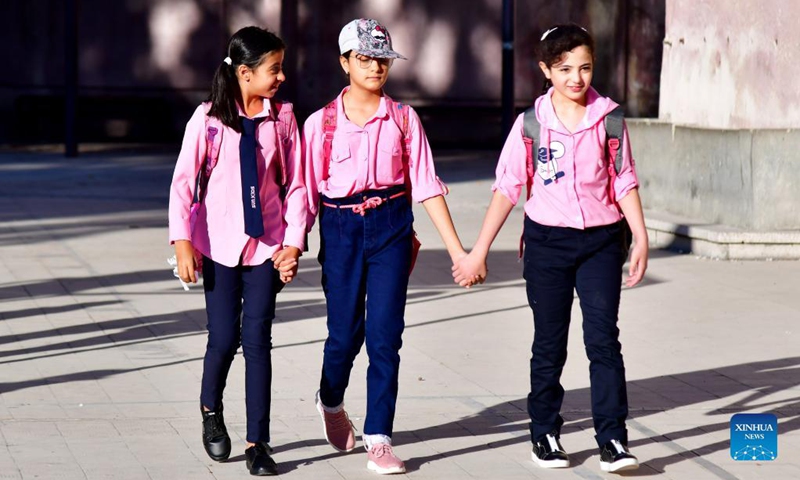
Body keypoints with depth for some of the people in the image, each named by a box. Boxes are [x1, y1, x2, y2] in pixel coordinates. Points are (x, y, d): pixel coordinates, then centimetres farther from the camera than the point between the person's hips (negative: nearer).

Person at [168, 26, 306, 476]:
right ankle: (211, 410, 32)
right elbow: (183, 182, -4)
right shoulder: (209, 118, -5)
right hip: (219, 243, -1)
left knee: (258, 340, -2)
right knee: (225, 338, 1)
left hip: (265, 244, 1)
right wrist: (182, 241, -11)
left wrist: (293, 242, -4)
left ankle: (258, 442, 3)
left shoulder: (283, 118, 0)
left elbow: (296, 185, 3)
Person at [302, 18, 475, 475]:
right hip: (340, 229, 0)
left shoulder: (403, 118, 2)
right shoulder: (322, 123, 0)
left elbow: (426, 184, 2)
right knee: (346, 331, 6)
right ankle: (331, 402, 39)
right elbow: (307, 192, 3)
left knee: (385, 333, -4)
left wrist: (456, 249, -1)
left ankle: (378, 438, 3)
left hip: (391, 227, 1)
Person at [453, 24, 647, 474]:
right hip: (548, 239, 0)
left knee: (604, 338, -8)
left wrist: (641, 238, -3)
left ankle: (613, 438, -7)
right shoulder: (532, 123, -4)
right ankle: (545, 433, 21)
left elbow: (625, 183, 4)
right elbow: (507, 188, -3)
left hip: (601, 239, 0)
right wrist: (479, 251, -5)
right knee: (549, 343, 9)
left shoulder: (609, 118, -1)